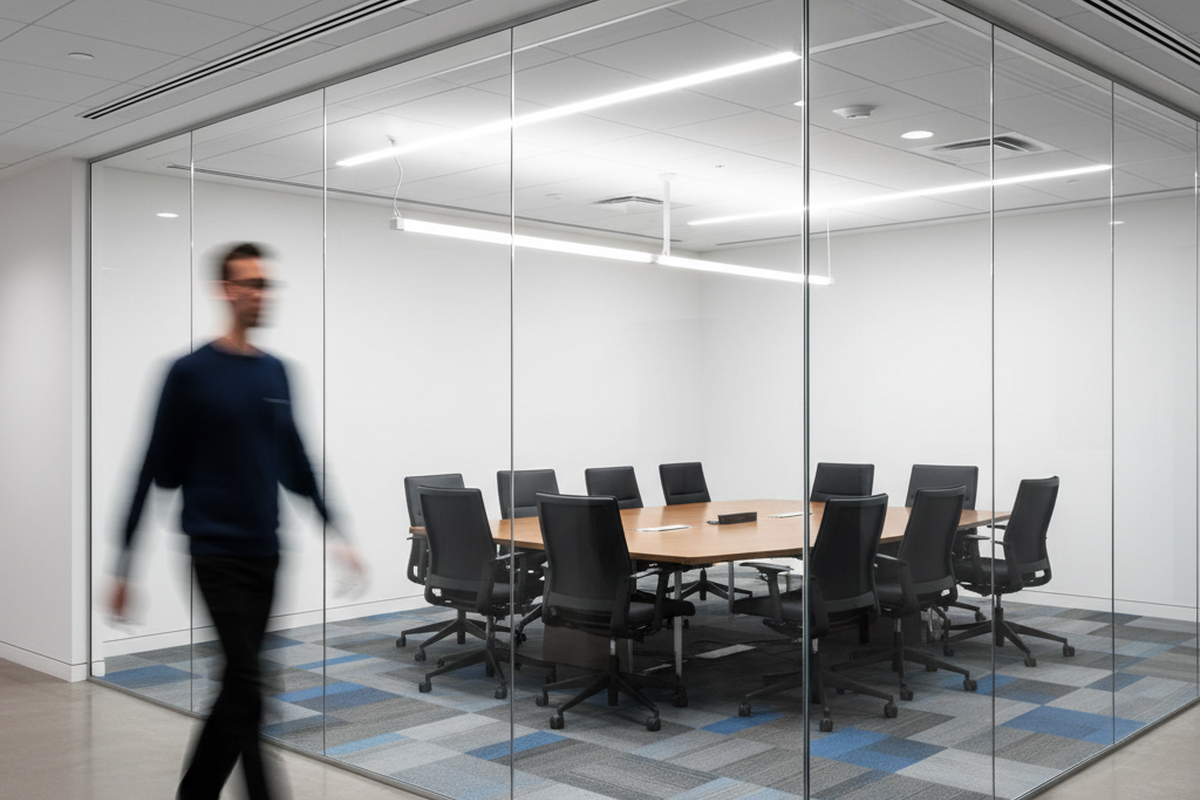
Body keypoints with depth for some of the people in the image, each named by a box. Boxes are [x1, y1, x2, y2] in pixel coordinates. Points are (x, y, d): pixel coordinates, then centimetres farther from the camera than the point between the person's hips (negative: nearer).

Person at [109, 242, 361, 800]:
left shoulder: (276, 373, 9)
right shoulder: (191, 372, -7)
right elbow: (157, 471, -5)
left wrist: (335, 533, 12)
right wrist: (125, 563, -4)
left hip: (266, 555, 6)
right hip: (218, 554, -5)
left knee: (237, 688, 13)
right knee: (247, 691, -8)